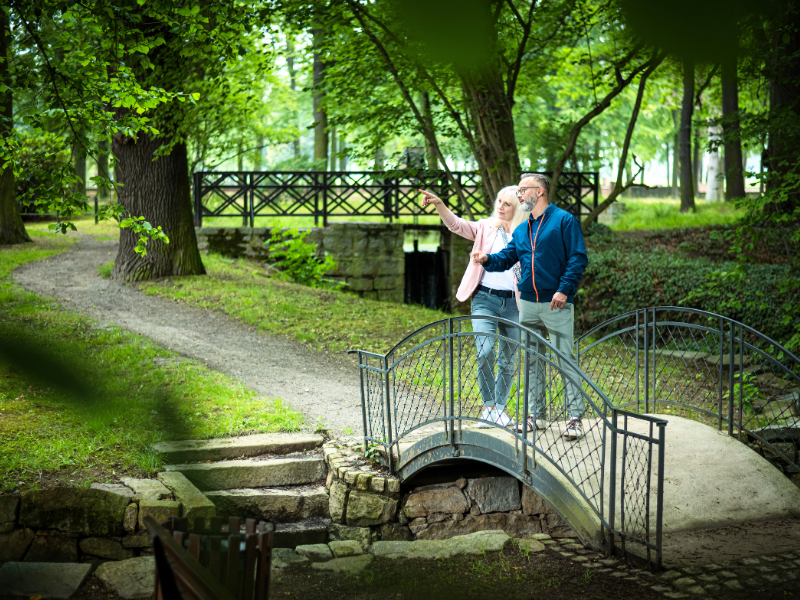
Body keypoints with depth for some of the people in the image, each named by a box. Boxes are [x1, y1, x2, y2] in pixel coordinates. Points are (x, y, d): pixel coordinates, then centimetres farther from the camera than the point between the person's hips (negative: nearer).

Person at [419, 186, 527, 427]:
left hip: (513, 303, 1)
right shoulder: (486, 228, 6)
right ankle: (488, 405, -4)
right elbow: (457, 225, -8)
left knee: (508, 361, 8)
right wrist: (438, 204, -24)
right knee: (485, 352, -18)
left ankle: (500, 407, 24)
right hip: (485, 298, -1)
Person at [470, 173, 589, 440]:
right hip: (528, 303, 7)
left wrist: (564, 290, -17)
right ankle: (538, 415, 19)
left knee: (565, 359, -7)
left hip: (556, 304, -7)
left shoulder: (564, 220, -3)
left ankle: (575, 417, -3)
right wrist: (487, 259, -7)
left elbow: (578, 258, -8)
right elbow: (506, 257, 14)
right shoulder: (521, 230, 17)